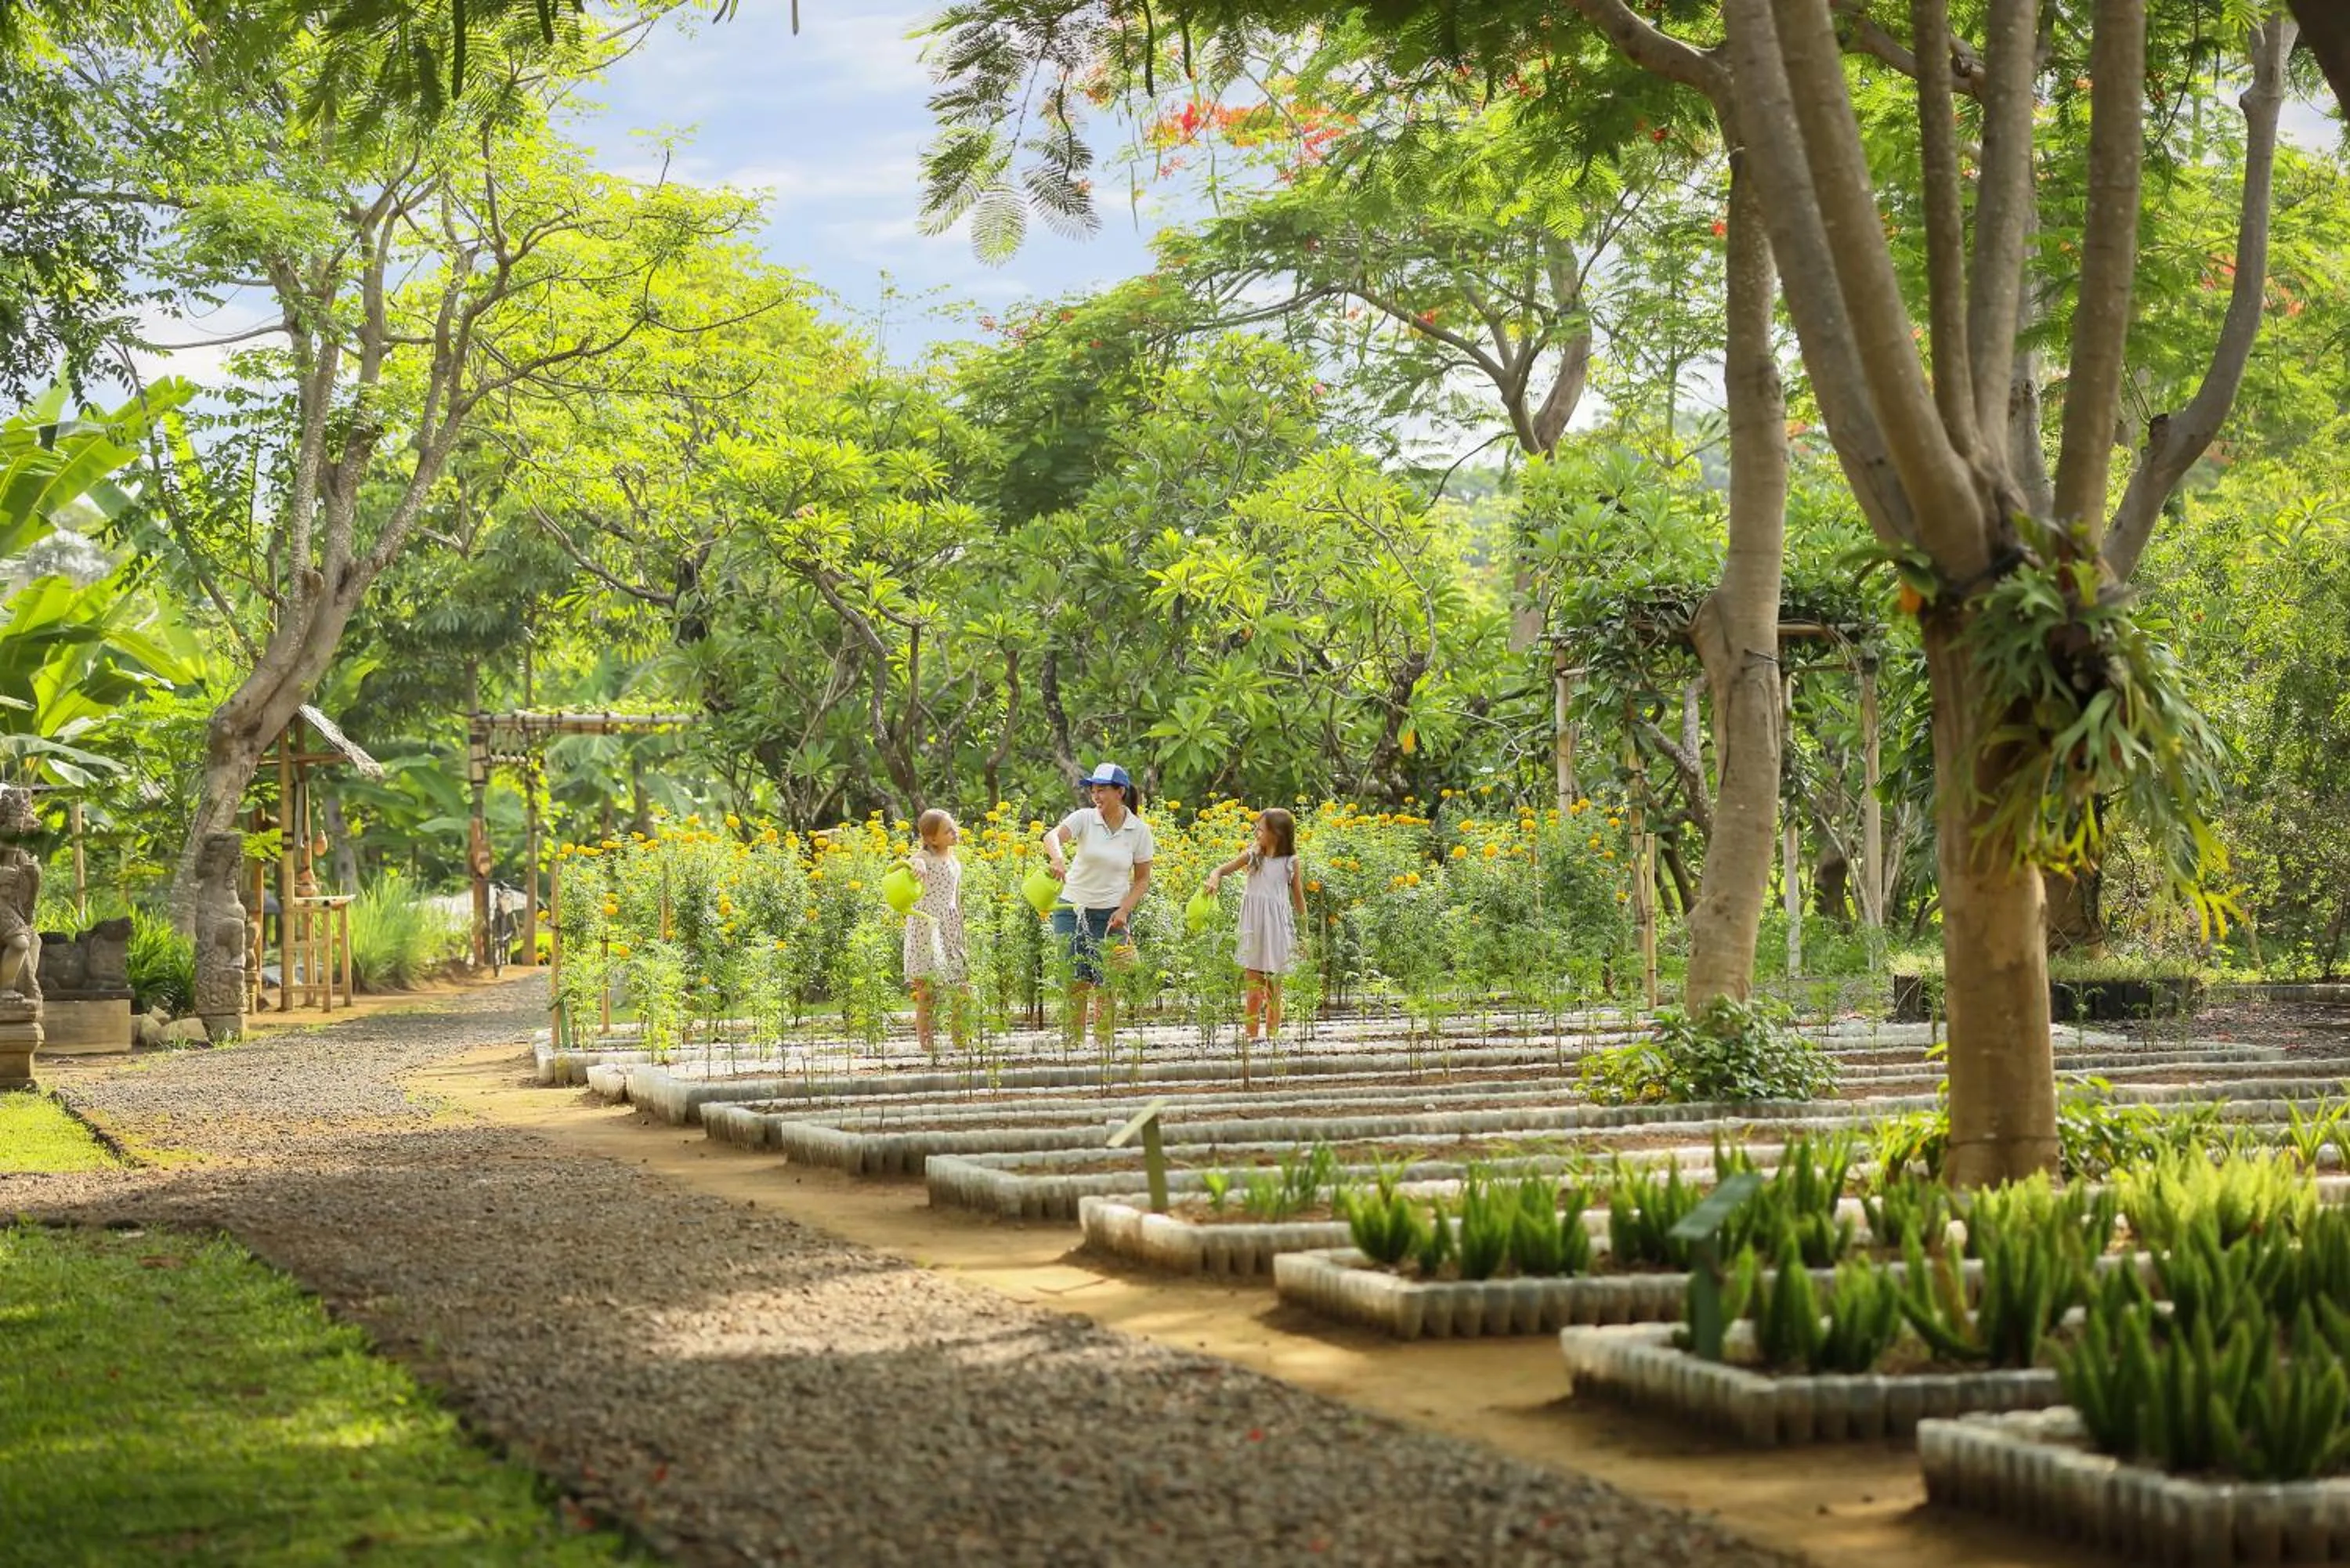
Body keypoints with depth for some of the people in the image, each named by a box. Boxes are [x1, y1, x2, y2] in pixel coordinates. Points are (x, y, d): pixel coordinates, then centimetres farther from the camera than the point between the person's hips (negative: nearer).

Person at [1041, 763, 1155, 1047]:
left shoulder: (1139, 830, -2)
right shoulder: (1085, 818, -5)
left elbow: (1142, 879, 5)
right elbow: (1053, 836, -24)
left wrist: (1124, 911, -9)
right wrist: (1057, 858, -46)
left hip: (1112, 915, 0)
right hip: (1073, 909, 0)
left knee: (1107, 984, -2)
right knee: (1076, 982, -2)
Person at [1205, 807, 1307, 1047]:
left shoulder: (1291, 863, -2)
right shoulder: (1252, 855, 1)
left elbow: (1298, 898, 4)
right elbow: (1221, 870, 3)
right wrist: (1214, 879, -21)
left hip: (1277, 926, -1)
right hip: (1254, 925, 1)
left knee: (1274, 987, 7)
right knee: (1253, 986, 1)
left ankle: (1272, 1034, 15)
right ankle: (1252, 1035, 7)